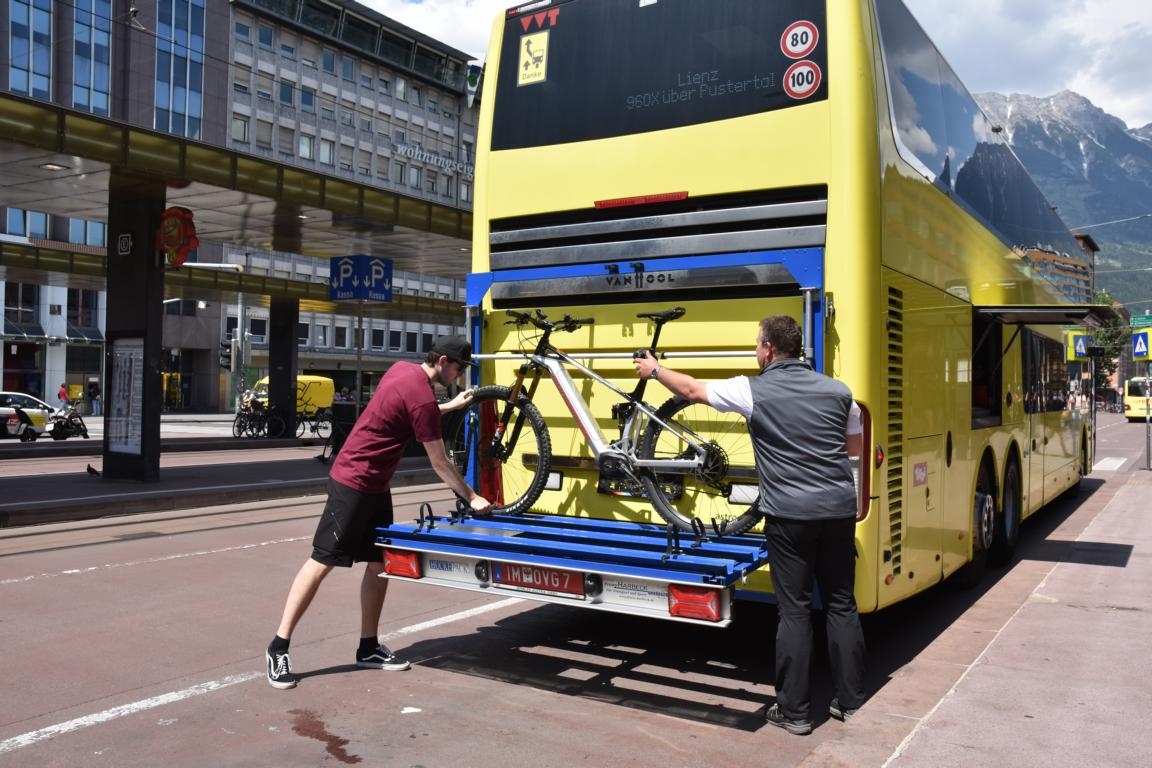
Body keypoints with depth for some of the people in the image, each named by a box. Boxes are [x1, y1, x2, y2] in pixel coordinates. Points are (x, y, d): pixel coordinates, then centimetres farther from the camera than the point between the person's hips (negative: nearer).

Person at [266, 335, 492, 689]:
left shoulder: (404, 370, 5)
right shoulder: (422, 396, -21)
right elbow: (440, 463, -14)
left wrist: (451, 406, 26)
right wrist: (472, 498, -3)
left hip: (375, 486, 10)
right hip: (353, 484, -10)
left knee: (379, 564, 10)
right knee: (322, 562, -4)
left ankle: (368, 647, 17)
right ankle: (278, 647, 3)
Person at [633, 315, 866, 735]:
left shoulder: (752, 390, -5)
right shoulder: (837, 390, 6)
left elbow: (693, 390, 10)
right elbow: (855, 448, 20)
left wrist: (655, 370, 26)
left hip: (789, 515, -4)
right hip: (839, 510, 4)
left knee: (794, 611, 3)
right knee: (842, 606, 13)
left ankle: (793, 712, 11)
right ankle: (851, 702, 22)